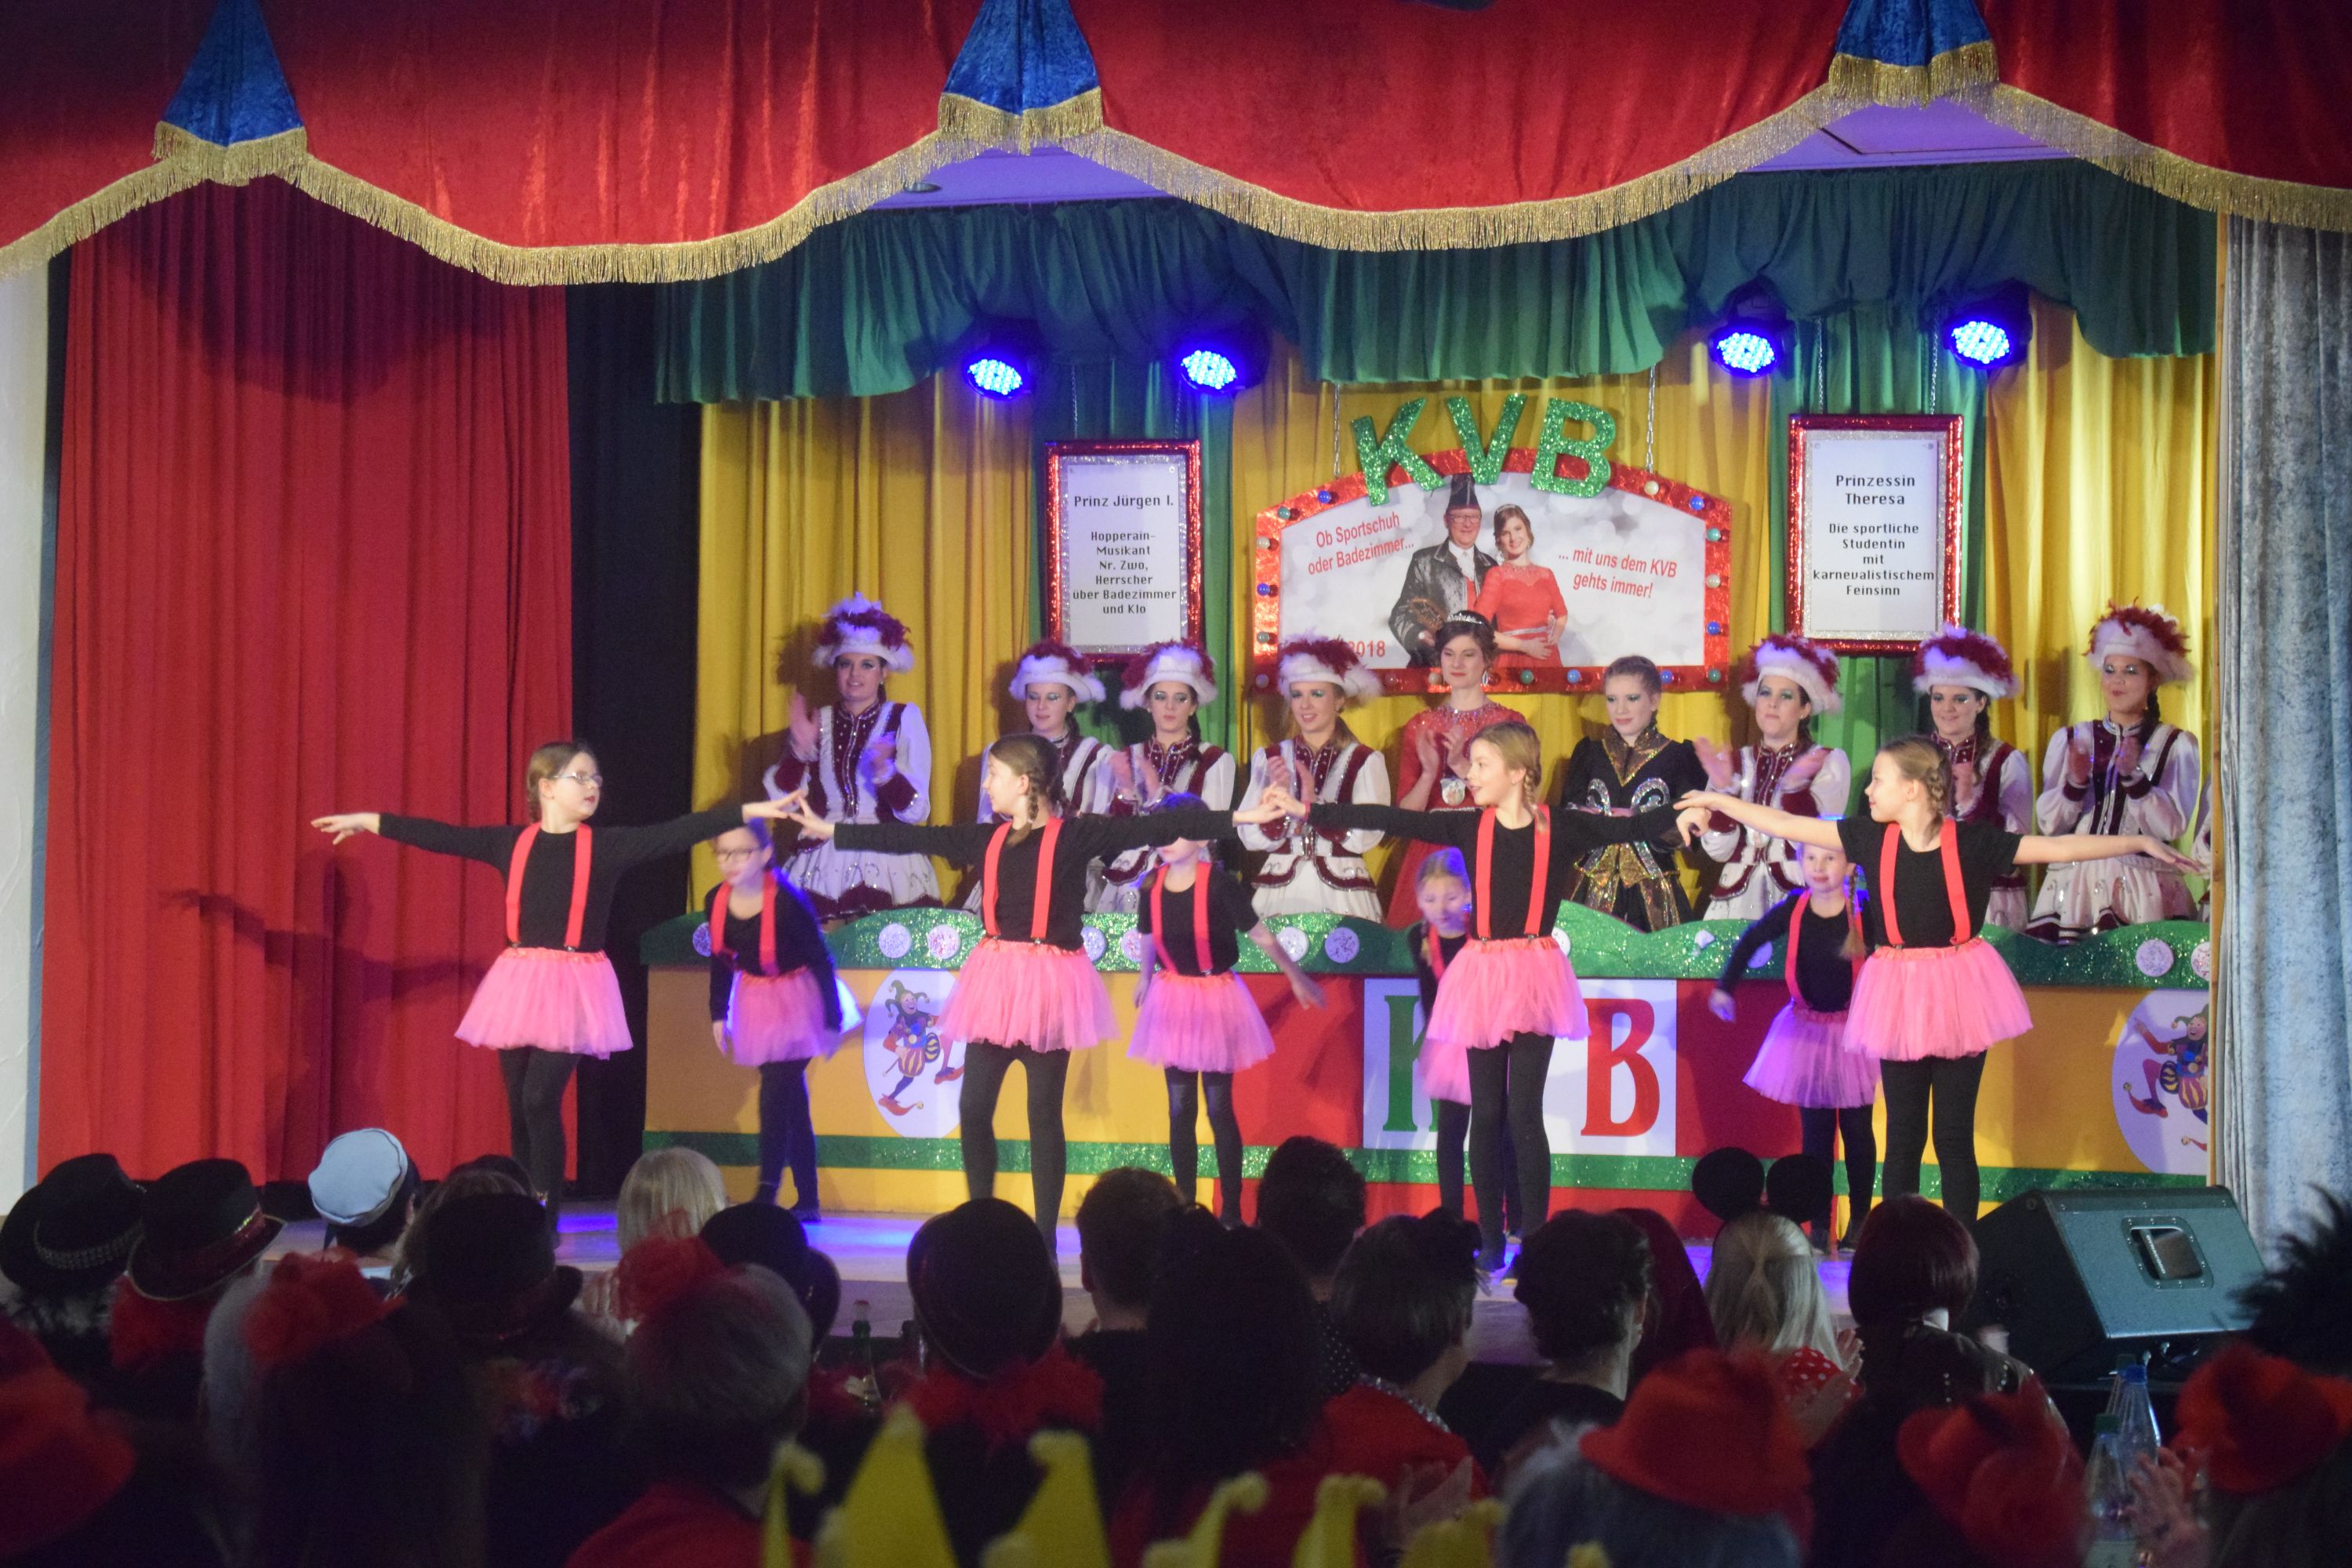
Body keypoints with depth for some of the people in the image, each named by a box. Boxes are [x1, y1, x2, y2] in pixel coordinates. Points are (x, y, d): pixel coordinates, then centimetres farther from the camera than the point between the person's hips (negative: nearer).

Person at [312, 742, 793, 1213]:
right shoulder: (512, 843, 6)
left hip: (573, 987, -3)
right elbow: (442, 836, 11)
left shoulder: (606, 846, -1)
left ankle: (545, 1216, -8)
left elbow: (677, 833, -8)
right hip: (520, 981, 3)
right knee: (518, 1103, 5)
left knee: (540, 1097, -14)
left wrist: (750, 812, -16)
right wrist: (367, 821, 13)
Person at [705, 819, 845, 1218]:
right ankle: (807, 1201, 15)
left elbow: (821, 961, -17)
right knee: (790, 1099, 10)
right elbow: (721, 961, 8)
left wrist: (833, 1022, -13)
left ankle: (766, 1193, -12)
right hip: (755, 1002, 6)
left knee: (776, 1093, -14)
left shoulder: (787, 903, -25)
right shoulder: (717, 901, -8)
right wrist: (718, 1015, 9)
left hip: (796, 1000, -6)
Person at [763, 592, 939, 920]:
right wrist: (799, 751, -8)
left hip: (888, 869, -2)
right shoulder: (819, 722, 12)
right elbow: (779, 802, 5)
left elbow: (917, 811, -4)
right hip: (821, 869, 2)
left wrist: (883, 770, -20)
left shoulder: (904, 718, 5)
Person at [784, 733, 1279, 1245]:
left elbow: (1153, 827, -13)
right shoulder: (989, 839, 9)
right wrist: (830, 830, 21)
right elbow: (913, 839, 16)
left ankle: (1045, 1236, 6)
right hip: (995, 980, 5)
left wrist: (1242, 817, -21)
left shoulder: (1074, 836, -7)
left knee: (1044, 1112, 0)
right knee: (972, 1106, 4)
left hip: (1048, 985, -5)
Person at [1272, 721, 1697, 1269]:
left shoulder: (1561, 829, -2)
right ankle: (1491, 1241, 13)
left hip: (1534, 977, -2)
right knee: (1486, 1112, 5)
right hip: (1483, 975, 2)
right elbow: (1392, 820, -1)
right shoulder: (1470, 827, 2)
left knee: (1524, 1111, -7)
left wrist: (1681, 817, -29)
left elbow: (1630, 827, -10)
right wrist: (1309, 812, -5)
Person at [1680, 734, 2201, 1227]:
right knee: (1903, 1135, 6)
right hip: (1899, 999, 2)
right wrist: (1718, 801, 6)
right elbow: (1787, 825, 3)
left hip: (1957, 997, -2)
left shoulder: (1973, 843, -8)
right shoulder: (1869, 839, -2)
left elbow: (2060, 848, -9)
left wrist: (2139, 842, -15)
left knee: (1955, 1136, 1)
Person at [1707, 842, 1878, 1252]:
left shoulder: (1864, 914, -15)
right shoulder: (1792, 911, -8)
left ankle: (1860, 1220, 17)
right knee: (1814, 1130, 3)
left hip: (1855, 1031, -2)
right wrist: (1725, 988, 3)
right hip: (1806, 1030, 2)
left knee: (1856, 1129, 5)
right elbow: (1750, 942, 6)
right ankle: (1818, 1224, 6)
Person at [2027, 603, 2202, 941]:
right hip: (2075, 885, 2)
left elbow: (2172, 827, -4)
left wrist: (2134, 776, -16)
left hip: (2145, 894, -2)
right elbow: (2047, 823, 6)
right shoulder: (2069, 739, 14)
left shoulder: (2176, 745, 7)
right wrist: (2075, 782, -11)